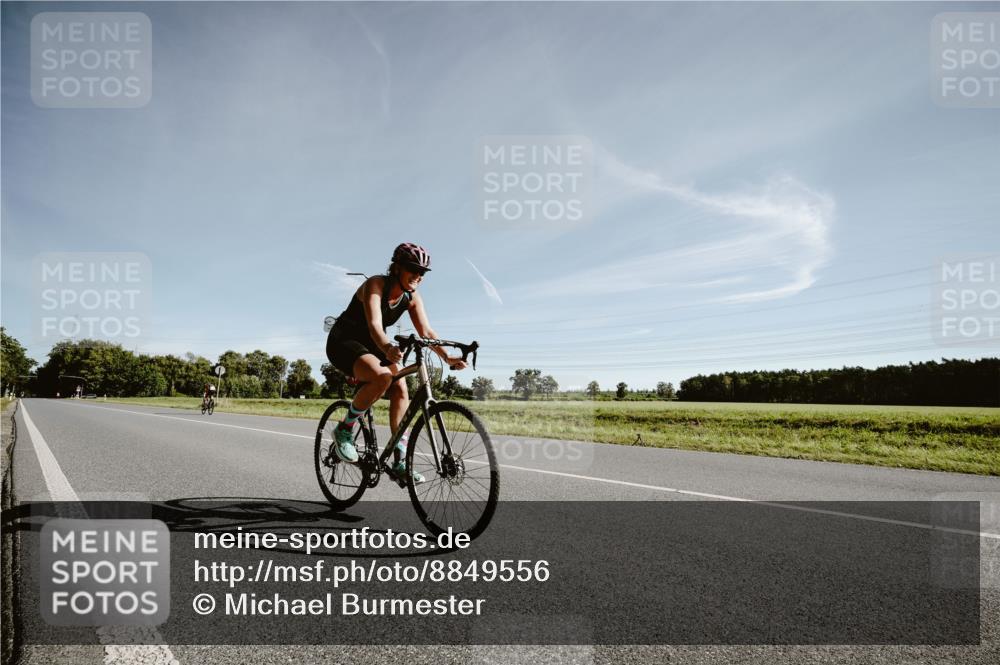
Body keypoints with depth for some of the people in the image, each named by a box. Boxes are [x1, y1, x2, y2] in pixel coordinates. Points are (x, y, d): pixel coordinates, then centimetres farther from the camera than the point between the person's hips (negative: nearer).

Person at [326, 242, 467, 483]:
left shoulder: (412, 297, -6)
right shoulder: (375, 285, -25)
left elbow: (426, 331, -14)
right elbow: (375, 325, -40)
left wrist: (447, 357, -31)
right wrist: (387, 348, -61)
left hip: (371, 346, 7)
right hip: (344, 342, -7)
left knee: (400, 390, -13)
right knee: (382, 377, -34)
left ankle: (400, 463, -7)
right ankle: (344, 430, -13)